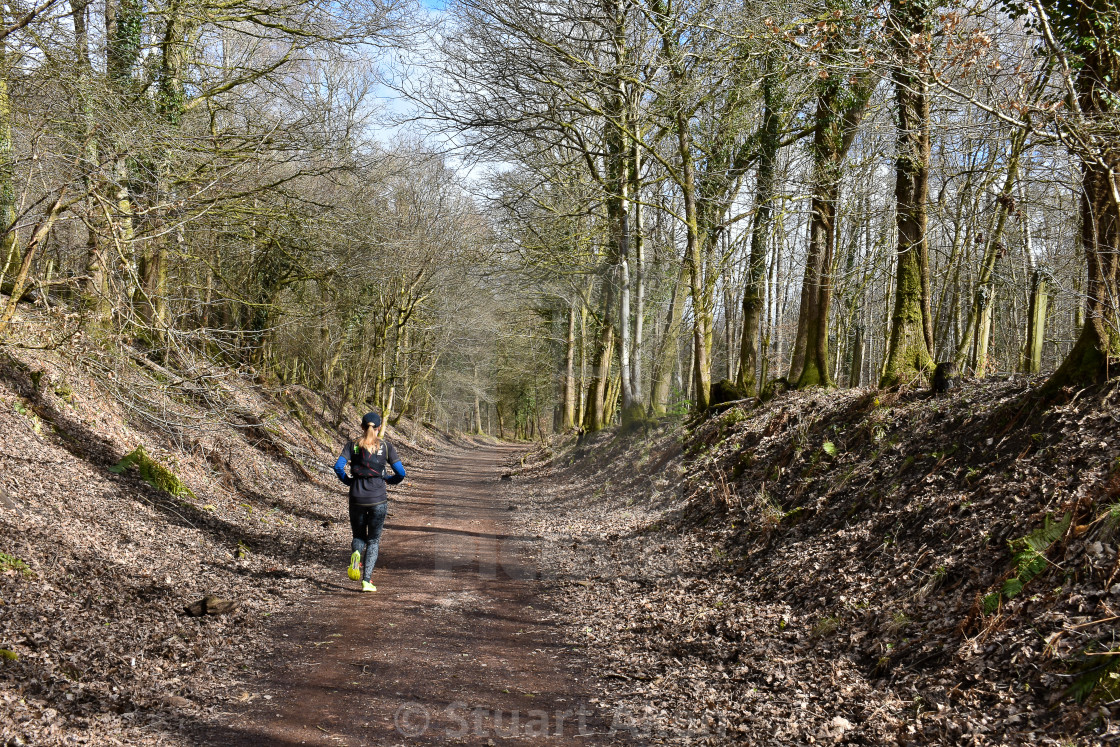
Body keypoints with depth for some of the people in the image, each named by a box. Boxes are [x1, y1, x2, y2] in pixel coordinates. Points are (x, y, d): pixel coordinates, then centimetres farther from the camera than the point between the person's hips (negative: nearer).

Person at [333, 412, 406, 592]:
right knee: (373, 540, 10)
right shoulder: (386, 446, 2)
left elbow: (338, 467, -9)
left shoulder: (353, 445, 4)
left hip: (357, 498, 1)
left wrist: (348, 481, 9)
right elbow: (400, 473, -2)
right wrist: (389, 480, 19)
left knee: (358, 536, 20)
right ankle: (366, 581, -1)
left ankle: (355, 554, -14)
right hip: (378, 499, -1)